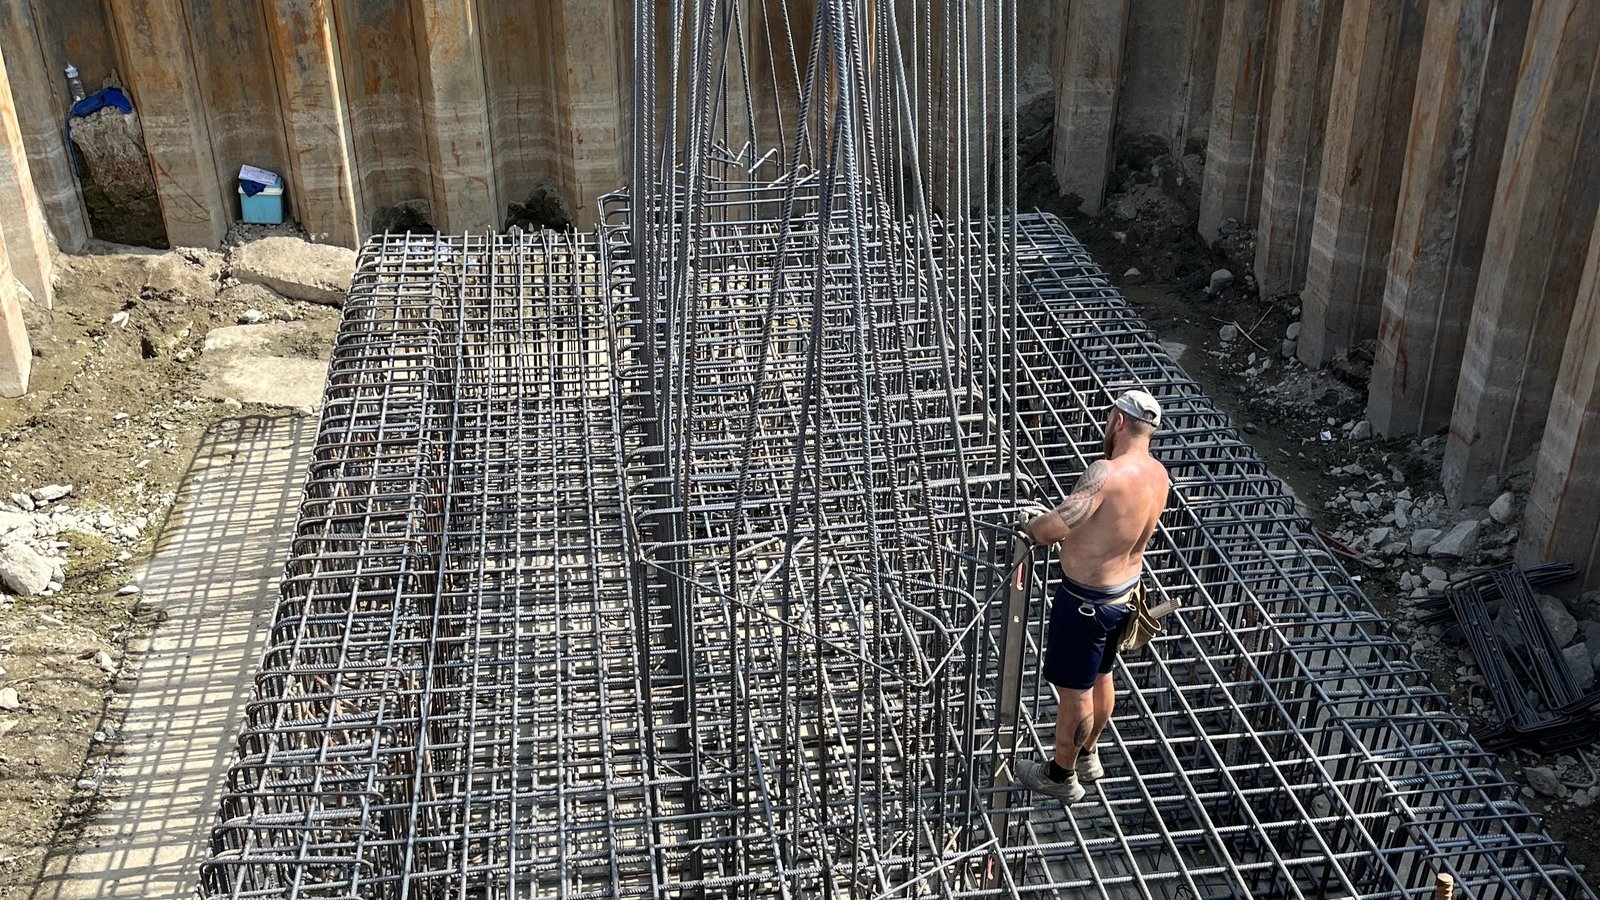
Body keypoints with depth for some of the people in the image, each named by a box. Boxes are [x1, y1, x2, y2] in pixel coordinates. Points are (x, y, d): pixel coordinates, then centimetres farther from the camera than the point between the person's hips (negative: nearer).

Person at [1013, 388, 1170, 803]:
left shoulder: (1106, 473, -33)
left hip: (1086, 599, -8)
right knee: (1100, 677, 26)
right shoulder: (1158, 474, -5)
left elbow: (1054, 525, -41)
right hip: (1124, 592, 8)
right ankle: (1087, 756, 46)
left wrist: (1028, 528, -20)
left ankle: (1062, 775, 29)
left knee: (1074, 689, 11)